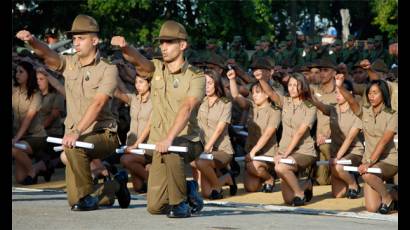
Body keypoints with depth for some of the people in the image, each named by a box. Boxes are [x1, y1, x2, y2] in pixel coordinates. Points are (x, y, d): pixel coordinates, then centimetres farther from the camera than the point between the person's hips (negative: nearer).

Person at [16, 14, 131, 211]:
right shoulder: (69, 64, 7)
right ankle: (116, 184, 32)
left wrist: (76, 132, -34)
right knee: (75, 201, 3)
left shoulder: (108, 70, -8)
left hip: (103, 134, -5)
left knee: (75, 147, -37)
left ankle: (87, 195, -15)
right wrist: (32, 41, -35)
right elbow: (48, 54, -12)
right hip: (75, 136, 5)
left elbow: (98, 104, -21)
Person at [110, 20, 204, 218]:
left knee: (172, 149, -41)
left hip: (188, 141, -4)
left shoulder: (196, 77, -6)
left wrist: (169, 138, -36)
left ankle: (180, 202, -19)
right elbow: (137, 60, -14)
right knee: (155, 207, -3)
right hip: (160, 144, 4)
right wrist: (124, 47, -38)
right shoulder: (157, 68, 7)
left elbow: (186, 109, -22)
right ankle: (188, 190, 27)